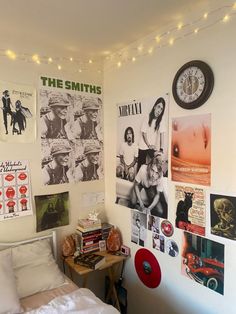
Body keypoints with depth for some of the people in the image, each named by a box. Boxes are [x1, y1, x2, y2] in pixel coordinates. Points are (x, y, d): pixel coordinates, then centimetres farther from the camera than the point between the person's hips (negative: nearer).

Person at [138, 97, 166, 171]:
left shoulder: (160, 121, -4)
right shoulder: (147, 119, -7)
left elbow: (161, 135, -11)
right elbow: (144, 133, -6)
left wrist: (161, 148, -21)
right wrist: (149, 145, -14)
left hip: (153, 148, 1)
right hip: (143, 147, -1)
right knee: (141, 166, 4)